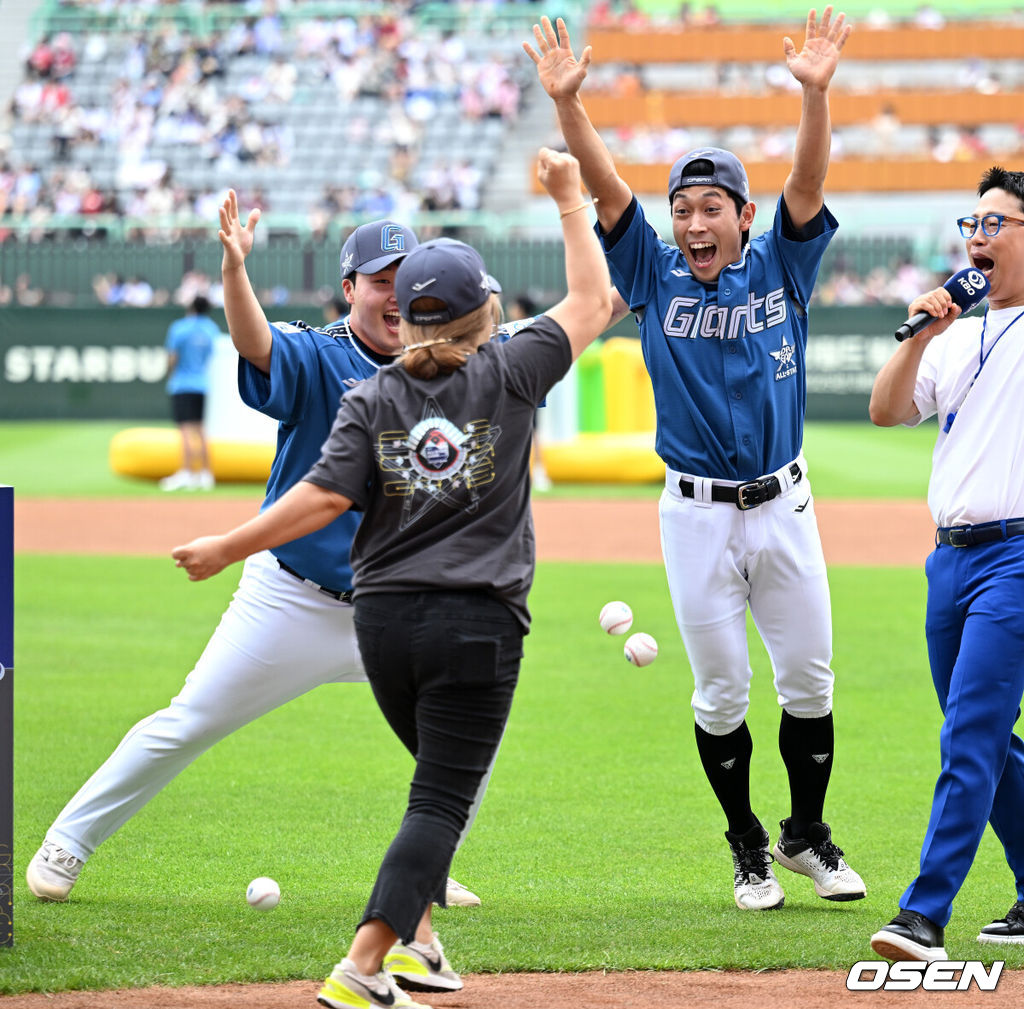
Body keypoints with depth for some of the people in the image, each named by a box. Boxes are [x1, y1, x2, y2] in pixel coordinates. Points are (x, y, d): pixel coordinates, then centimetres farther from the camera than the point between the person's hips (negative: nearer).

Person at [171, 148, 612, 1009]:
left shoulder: (372, 400, 1)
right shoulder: (508, 375, -2)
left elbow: (324, 497, -9)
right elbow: (590, 302, 9)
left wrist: (226, 549, -1)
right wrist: (570, 201, 20)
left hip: (384, 618, 4)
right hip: (478, 623, -4)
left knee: (443, 781, 25)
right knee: (442, 799, -5)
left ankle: (414, 939, 23)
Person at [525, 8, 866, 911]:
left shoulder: (781, 268, 2)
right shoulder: (655, 277, 1)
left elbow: (809, 185, -12)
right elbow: (605, 188, -10)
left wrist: (816, 94, -29)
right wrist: (567, 101, -24)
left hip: (783, 505, 1)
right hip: (696, 514, -1)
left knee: (809, 681, 6)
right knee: (721, 692, 4)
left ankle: (808, 835, 23)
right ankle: (748, 847, 19)